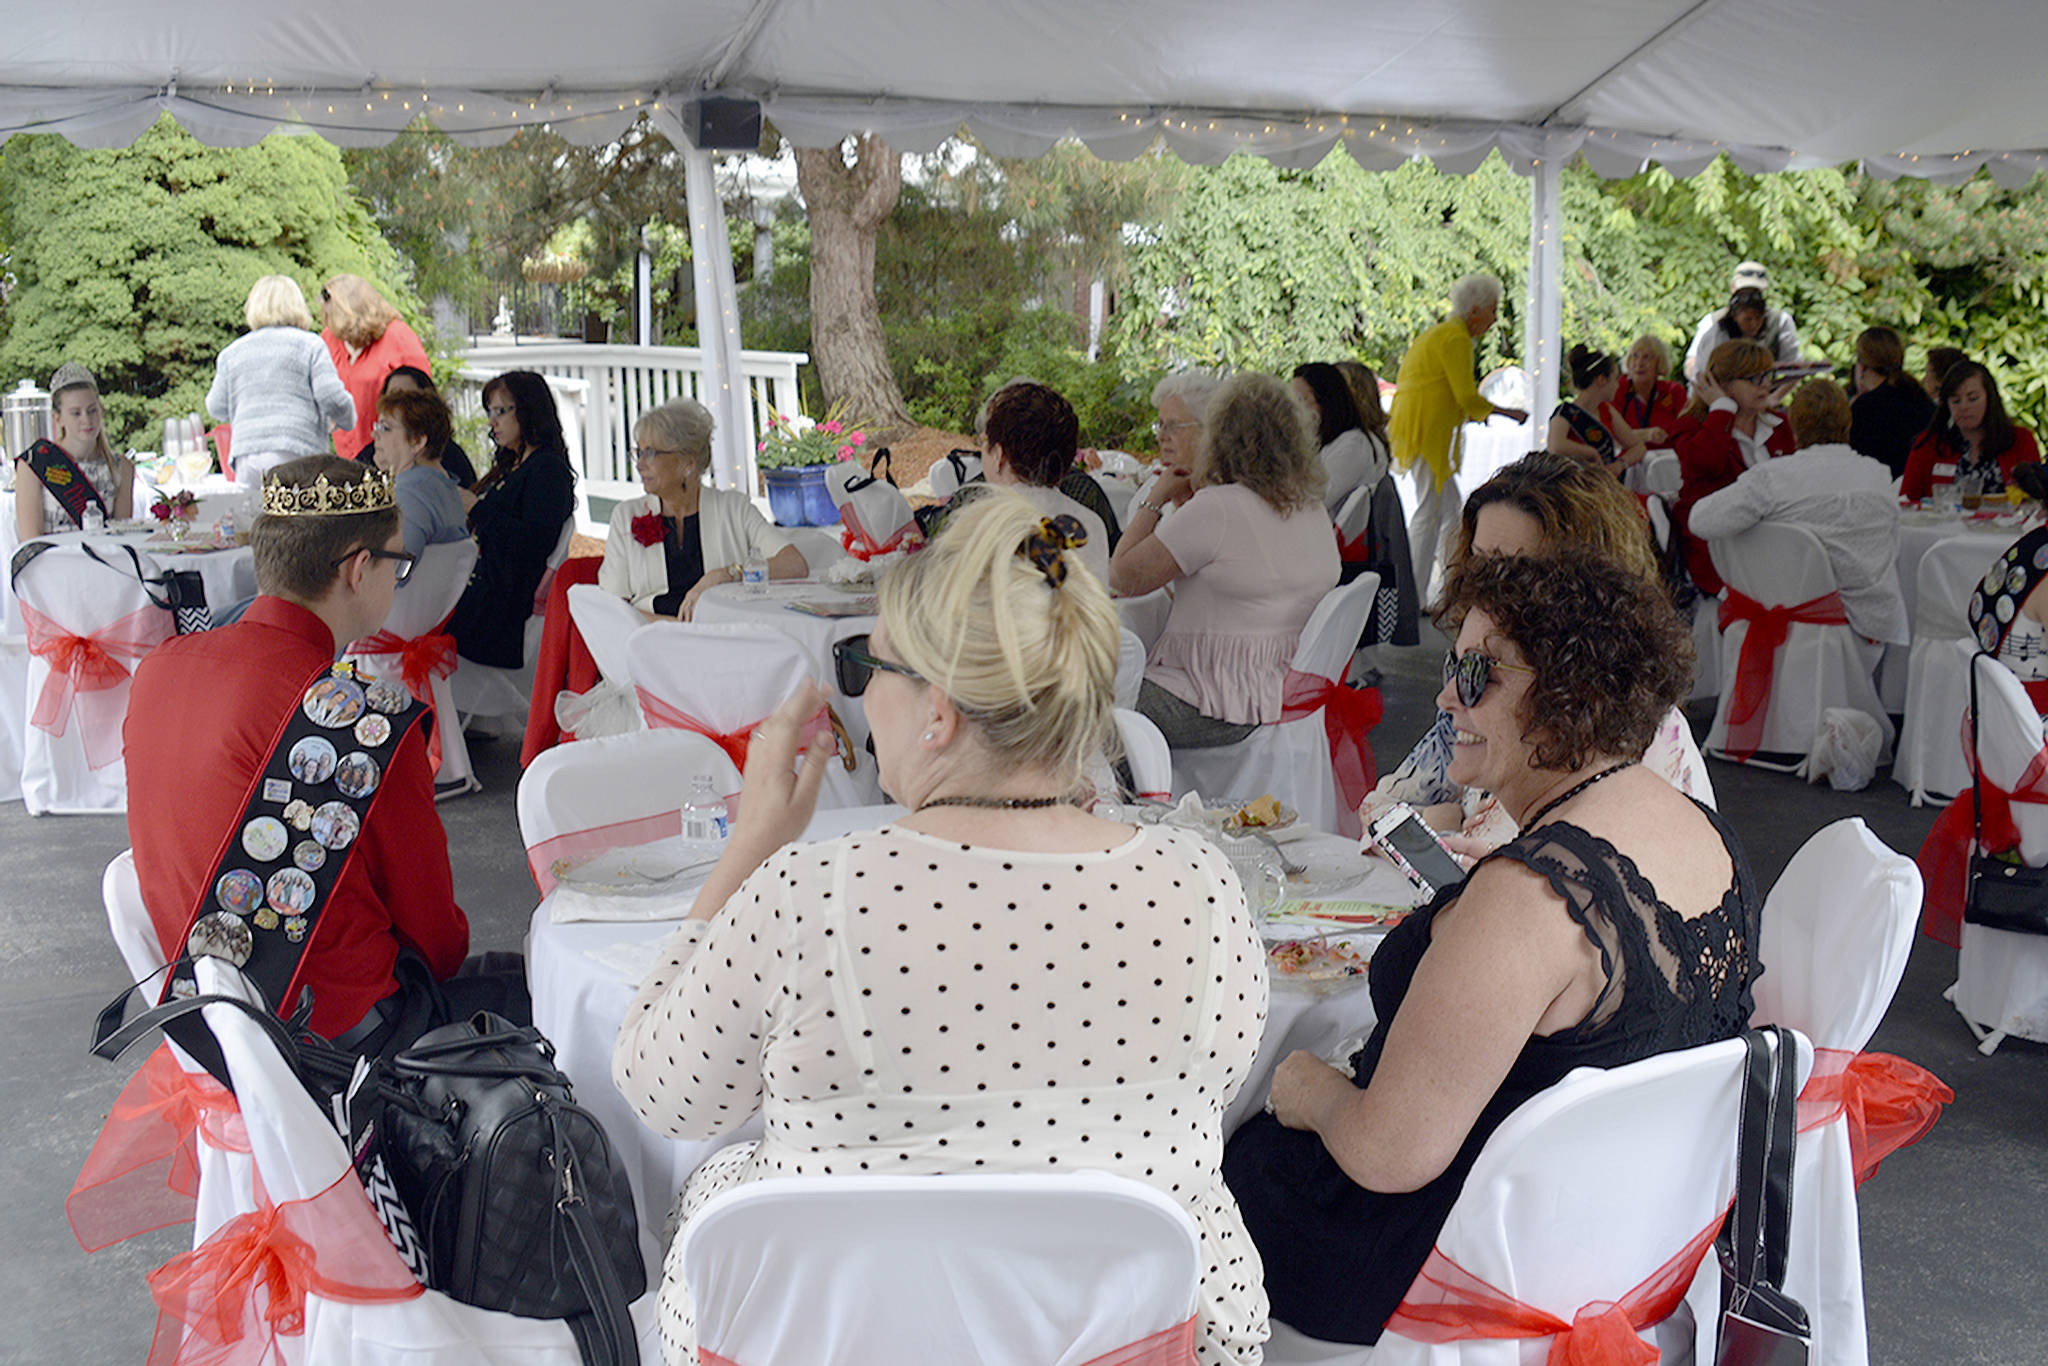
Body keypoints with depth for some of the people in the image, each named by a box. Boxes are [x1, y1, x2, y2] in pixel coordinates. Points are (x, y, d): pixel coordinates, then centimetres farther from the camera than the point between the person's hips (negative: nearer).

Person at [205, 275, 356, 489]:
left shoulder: (232, 352, 17)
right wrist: (347, 420, 16)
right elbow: (332, 398, -5)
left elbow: (216, 407, 18)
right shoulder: (309, 345, 4)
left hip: (246, 456, 3)